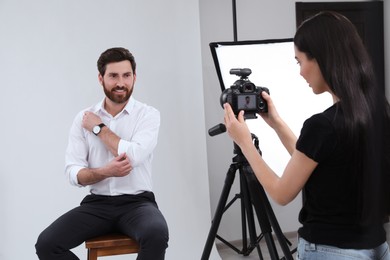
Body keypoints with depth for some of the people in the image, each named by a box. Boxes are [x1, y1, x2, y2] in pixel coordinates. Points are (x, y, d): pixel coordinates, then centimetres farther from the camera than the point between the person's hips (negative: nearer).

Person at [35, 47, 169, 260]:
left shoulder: (148, 114, -1)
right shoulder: (84, 118, 5)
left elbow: (133, 156, -18)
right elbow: (73, 173, 0)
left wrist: (99, 128, -6)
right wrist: (105, 171, -20)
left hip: (137, 202, -2)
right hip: (97, 203, 2)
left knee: (156, 234, -34)